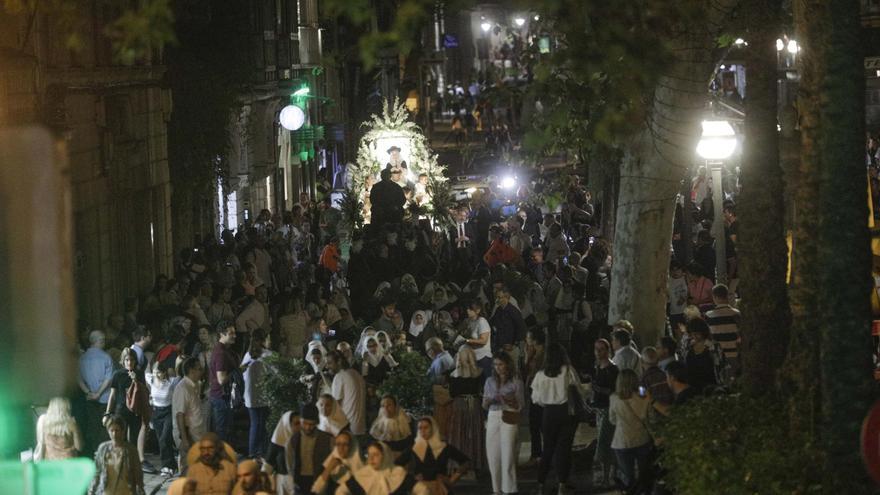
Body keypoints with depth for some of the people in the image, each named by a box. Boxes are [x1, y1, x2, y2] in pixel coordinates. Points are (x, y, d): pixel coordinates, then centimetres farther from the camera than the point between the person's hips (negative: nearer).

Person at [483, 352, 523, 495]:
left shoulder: (516, 382, 2)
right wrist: (488, 401, -8)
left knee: (507, 454, -9)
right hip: (493, 419, 4)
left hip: (509, 420, -4)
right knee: (493, 454, 0)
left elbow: (519, 406, 1)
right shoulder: (490, 381, 12)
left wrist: (508, 401, -17)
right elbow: (484, 405, 14)